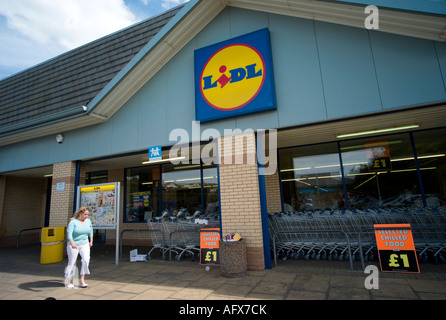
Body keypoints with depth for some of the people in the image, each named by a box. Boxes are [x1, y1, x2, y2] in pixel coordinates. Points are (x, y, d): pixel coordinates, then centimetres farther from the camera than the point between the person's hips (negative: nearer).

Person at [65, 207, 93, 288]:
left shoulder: (88, 221, 2)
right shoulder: (73, 222, -13)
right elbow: (69, 234, -23)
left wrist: (91, 241, 17)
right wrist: (72, 243, -37)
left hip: (84, 244, 3)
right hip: (73, 245, -3)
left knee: (86, 260, -15)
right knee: (72, 263, 7)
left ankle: (82, 281, -7)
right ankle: (69, 281, 26)